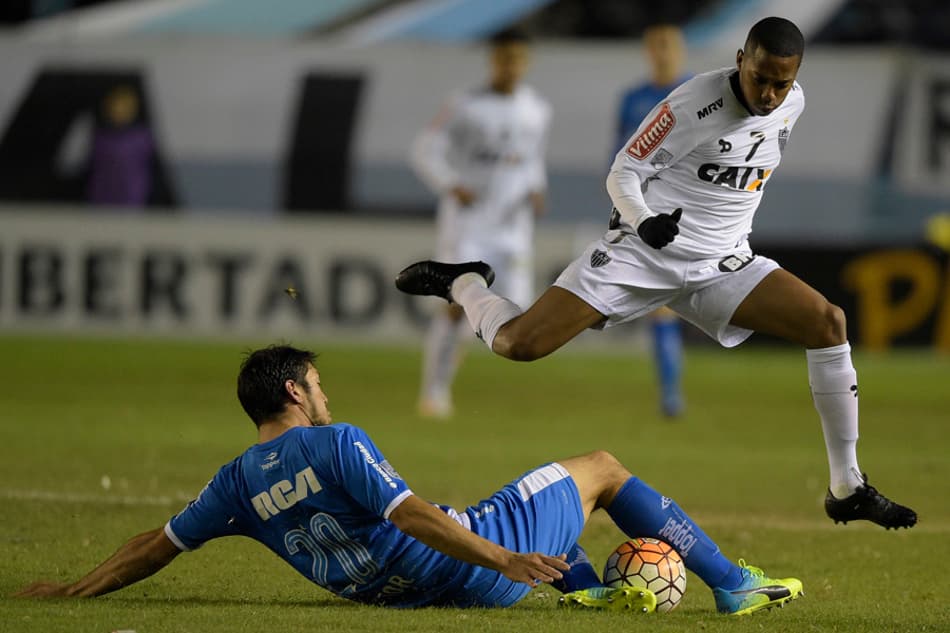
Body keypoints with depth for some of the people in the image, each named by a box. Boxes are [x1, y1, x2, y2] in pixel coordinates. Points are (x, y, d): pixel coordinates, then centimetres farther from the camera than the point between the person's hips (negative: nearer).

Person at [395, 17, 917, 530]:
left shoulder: (791, 104, 1)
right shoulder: (695, 103, -19)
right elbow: (623, 173, -14)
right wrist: (644, 220, -32)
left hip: (722, 264, 5)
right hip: (643, 253, -5)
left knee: (828, 322, -14)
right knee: (518, 345, -16)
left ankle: (848, 490, -6)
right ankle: (463, 284, 21)